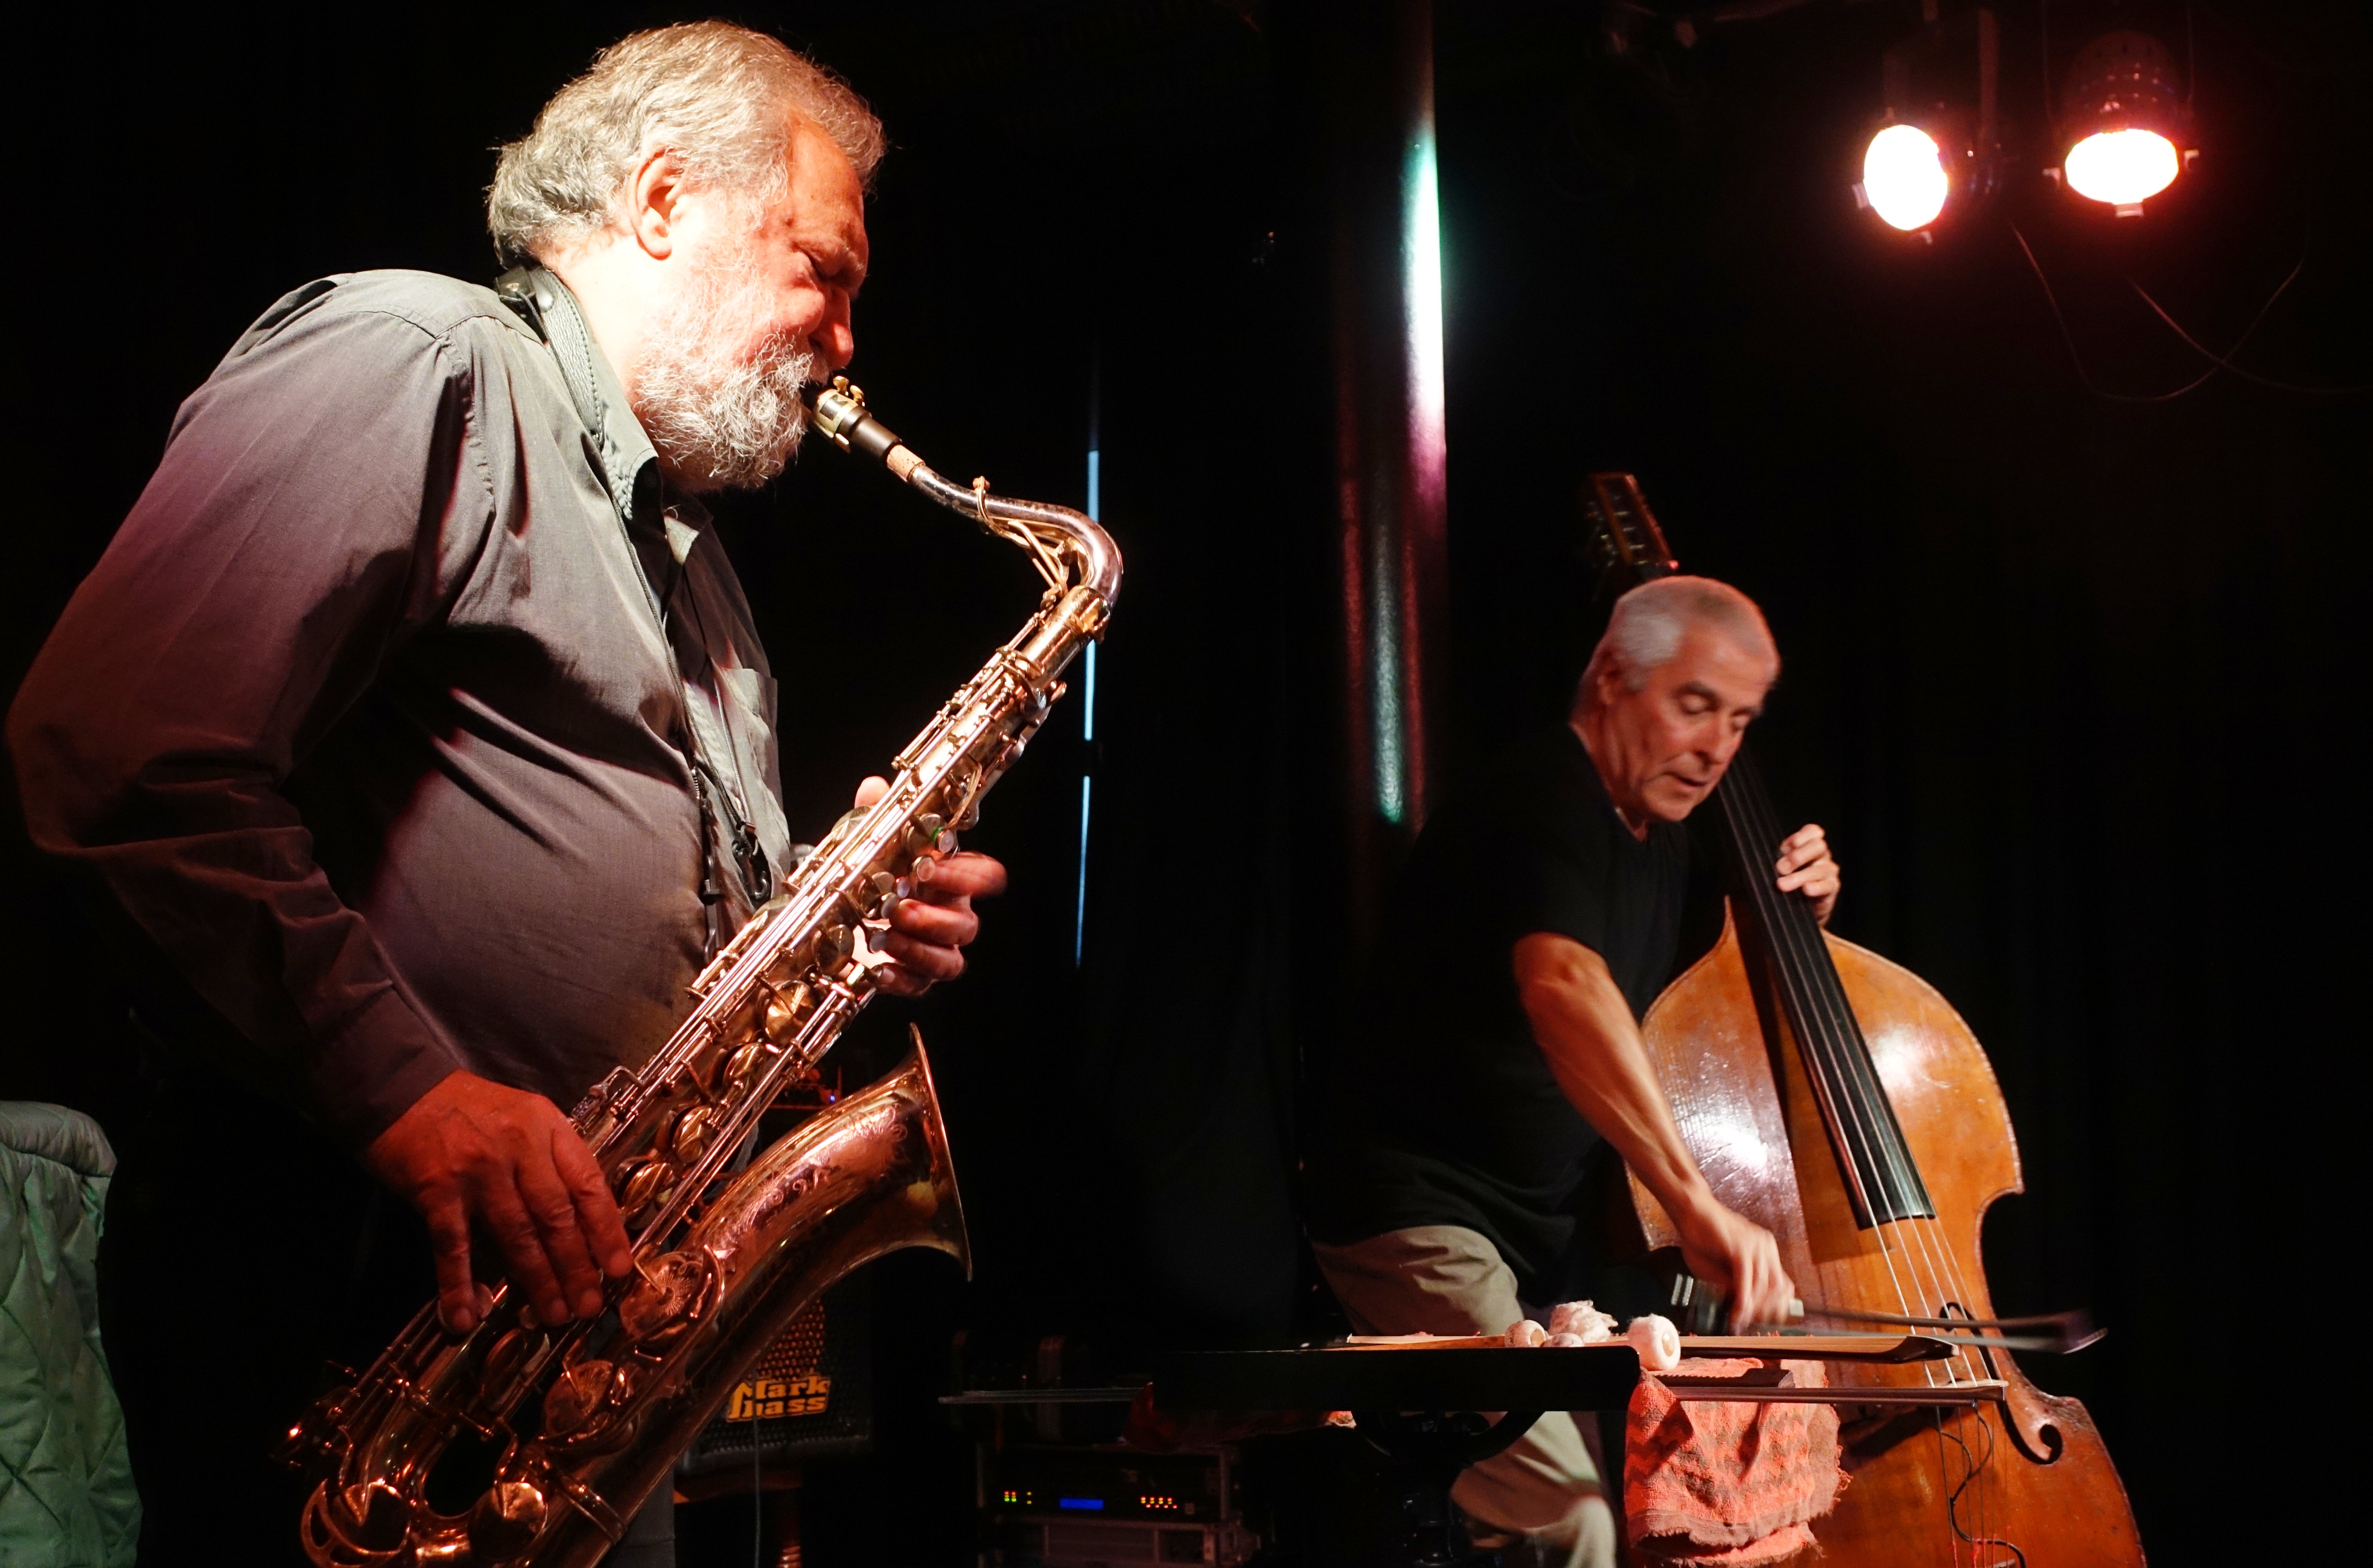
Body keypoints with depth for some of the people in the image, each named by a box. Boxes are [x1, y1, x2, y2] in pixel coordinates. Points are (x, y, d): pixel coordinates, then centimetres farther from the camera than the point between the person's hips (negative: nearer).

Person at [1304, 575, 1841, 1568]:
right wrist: (1697, 1204, -47)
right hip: (1422, 1215, -10)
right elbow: (1564, 989, -38)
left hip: (1550, 1233, 10)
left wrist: (1797, 914, 3)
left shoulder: (1660, 840, 11)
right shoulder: (1540, 806, -18)